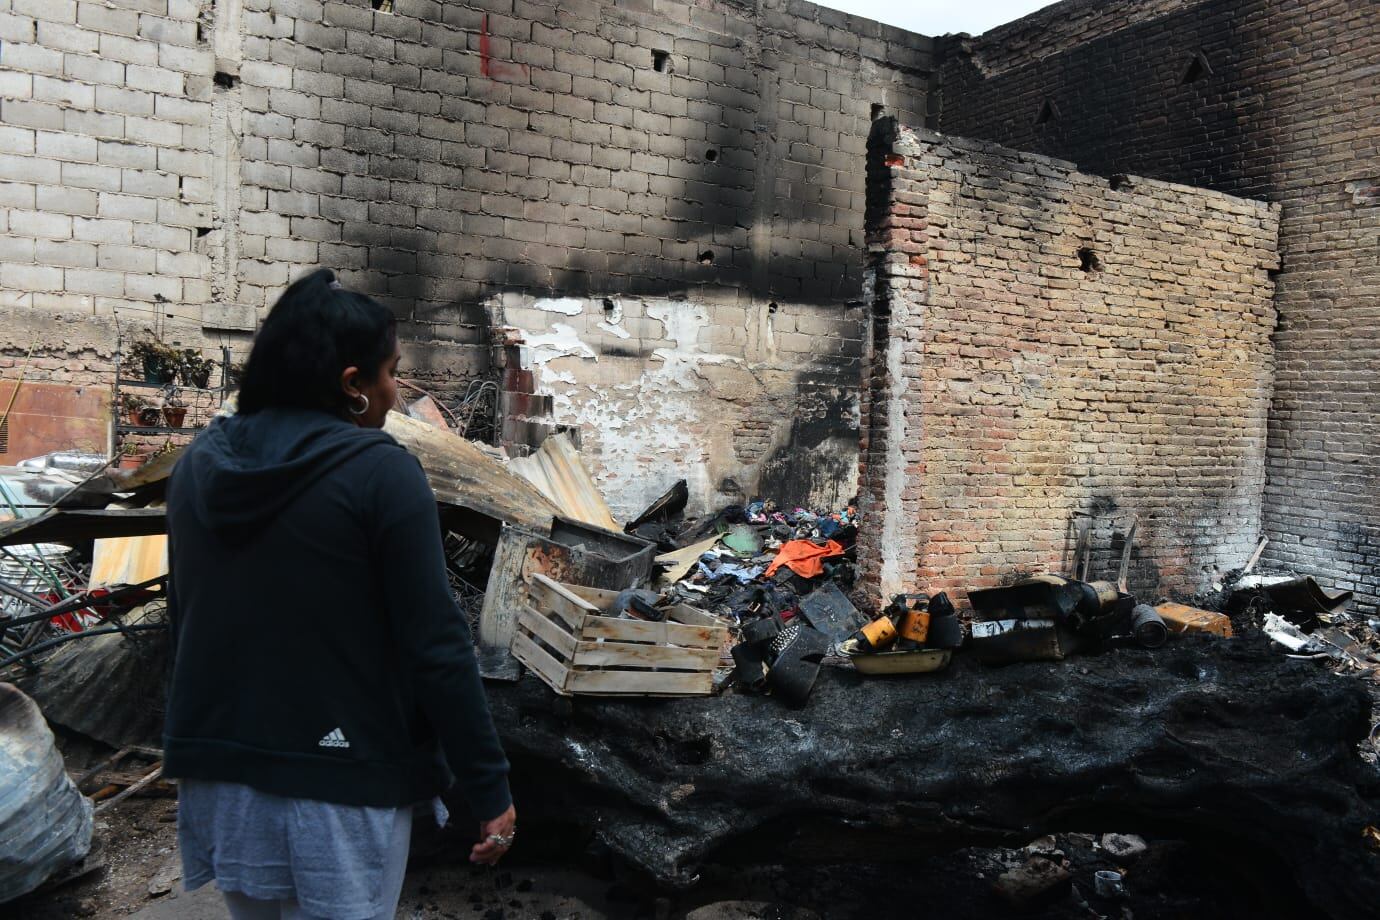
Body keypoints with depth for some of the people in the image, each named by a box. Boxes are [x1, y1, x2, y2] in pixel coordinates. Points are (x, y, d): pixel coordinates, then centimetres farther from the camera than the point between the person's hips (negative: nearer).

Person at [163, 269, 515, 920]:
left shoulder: (198, 464, 3)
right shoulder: (379, 472, -17)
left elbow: (183, 623, 12)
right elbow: (436, 646, -19)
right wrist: (489, 786, -11)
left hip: (218, 776, 6)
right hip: (345, 784, -6)